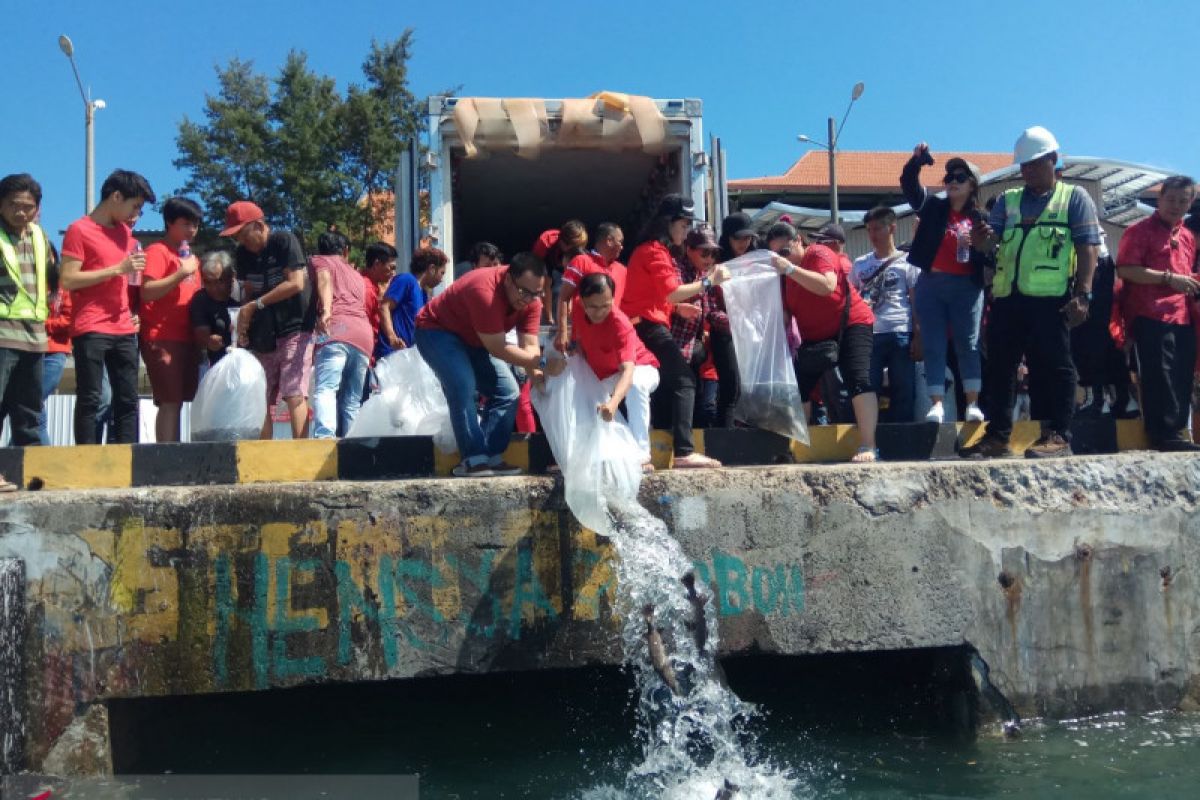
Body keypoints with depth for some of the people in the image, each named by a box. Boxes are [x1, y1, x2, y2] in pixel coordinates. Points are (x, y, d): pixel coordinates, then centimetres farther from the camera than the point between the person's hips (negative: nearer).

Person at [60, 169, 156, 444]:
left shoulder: (125, 232, 18)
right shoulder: (80, 230, -3)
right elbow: (68, 280, -12)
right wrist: (118, 269, -16)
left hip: (124, 331, 7)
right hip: (90, 331, -7)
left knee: (128, 401, 3)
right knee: (89, 400, -6)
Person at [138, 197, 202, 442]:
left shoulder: (189, 255, 21)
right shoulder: (158, 251, -3)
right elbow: (147, 292, -15)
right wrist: (182, 272, -18)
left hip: (186, 338, 8)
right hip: (162, 338, -8)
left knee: (177, 401, 6)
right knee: (169, 402, -11)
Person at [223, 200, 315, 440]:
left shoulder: (284, 241, -8)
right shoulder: (243, 254, 10)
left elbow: (296, 283, -16)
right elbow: (248, 292, 14)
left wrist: (256, 304, -12)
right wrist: (243, 322, -3)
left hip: (295, 328, -6)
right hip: (263, 337, 6)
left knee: (294, 393, -15)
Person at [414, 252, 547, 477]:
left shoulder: (530, 300, -15)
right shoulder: (485, 291, -38)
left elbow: (530, 346, -17)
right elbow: (498, 349, -35)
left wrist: (537, 373, -36)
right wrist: (540, 363, -36)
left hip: (473, 339, 8)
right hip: (437, 331, -8)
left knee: (507, 391, -1)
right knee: (463, 387, -27)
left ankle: (492, 457, 1)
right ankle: (474, 460, -23)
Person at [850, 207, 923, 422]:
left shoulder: (906, 262, 6)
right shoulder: (860, 264, 15)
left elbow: (917, 303, 2)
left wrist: (918, 337, -7)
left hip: (901, 335, -2)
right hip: (868, 336, 2)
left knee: (902, 393, 0)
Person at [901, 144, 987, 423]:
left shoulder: (979, 218, 6)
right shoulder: (933, 207, 8)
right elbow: (909, 184, -4)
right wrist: (916, 160, -20)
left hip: (966, 287, -1)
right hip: (930, 285, 1)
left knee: (968, 344, 0)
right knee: (933, 346, 0)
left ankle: (973, 404, 4)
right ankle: (937, 404, 2)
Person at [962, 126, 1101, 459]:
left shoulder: (1074, 197, 7)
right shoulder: (1007, 200, 18)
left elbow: (1087, 248, 0)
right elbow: (990, 241, 8)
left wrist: (1083, 294, -11)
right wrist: (980, 239, -18)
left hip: (1049, 300, -5)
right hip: (1006, 298, 5)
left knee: (1052, 367, -4)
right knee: (999, 367, 5)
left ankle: (1058, 435, 1)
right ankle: (997, 435, 12)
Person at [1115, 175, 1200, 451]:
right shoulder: (1140, 231, -3)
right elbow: (1125, 269, -15)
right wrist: (1169, 278, -18)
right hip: (1151, 315, -8)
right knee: (1159, 376, -11)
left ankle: (1176, 431, 14)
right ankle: (1165, 433, -7)